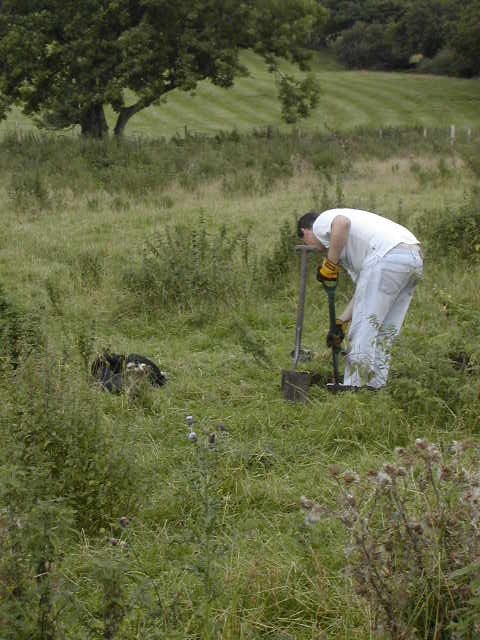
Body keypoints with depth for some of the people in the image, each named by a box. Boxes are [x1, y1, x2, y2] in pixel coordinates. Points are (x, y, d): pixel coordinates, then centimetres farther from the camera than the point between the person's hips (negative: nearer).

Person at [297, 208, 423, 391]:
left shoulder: (321, 222, 12)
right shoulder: (347, 247, 35)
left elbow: (342, 223, -15)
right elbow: (364, 289, 29)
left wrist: (330, 265, -7)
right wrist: (341, 322, 29)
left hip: (388, 256, -9)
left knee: (365, 324, -2)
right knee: (386, 328, 16)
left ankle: (354, 387, 1)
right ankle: (375, 385, 20)